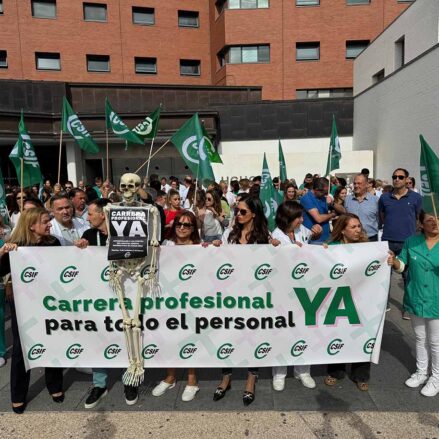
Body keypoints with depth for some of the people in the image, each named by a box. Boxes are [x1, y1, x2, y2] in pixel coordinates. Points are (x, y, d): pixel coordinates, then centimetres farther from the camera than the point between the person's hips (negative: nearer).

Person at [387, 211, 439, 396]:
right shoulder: (411, 242, -4)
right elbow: (402, 265, 4)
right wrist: (394, 261, -18)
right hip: (415, 299, 3)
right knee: (420, 339, 20)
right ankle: (421, 372, 40)